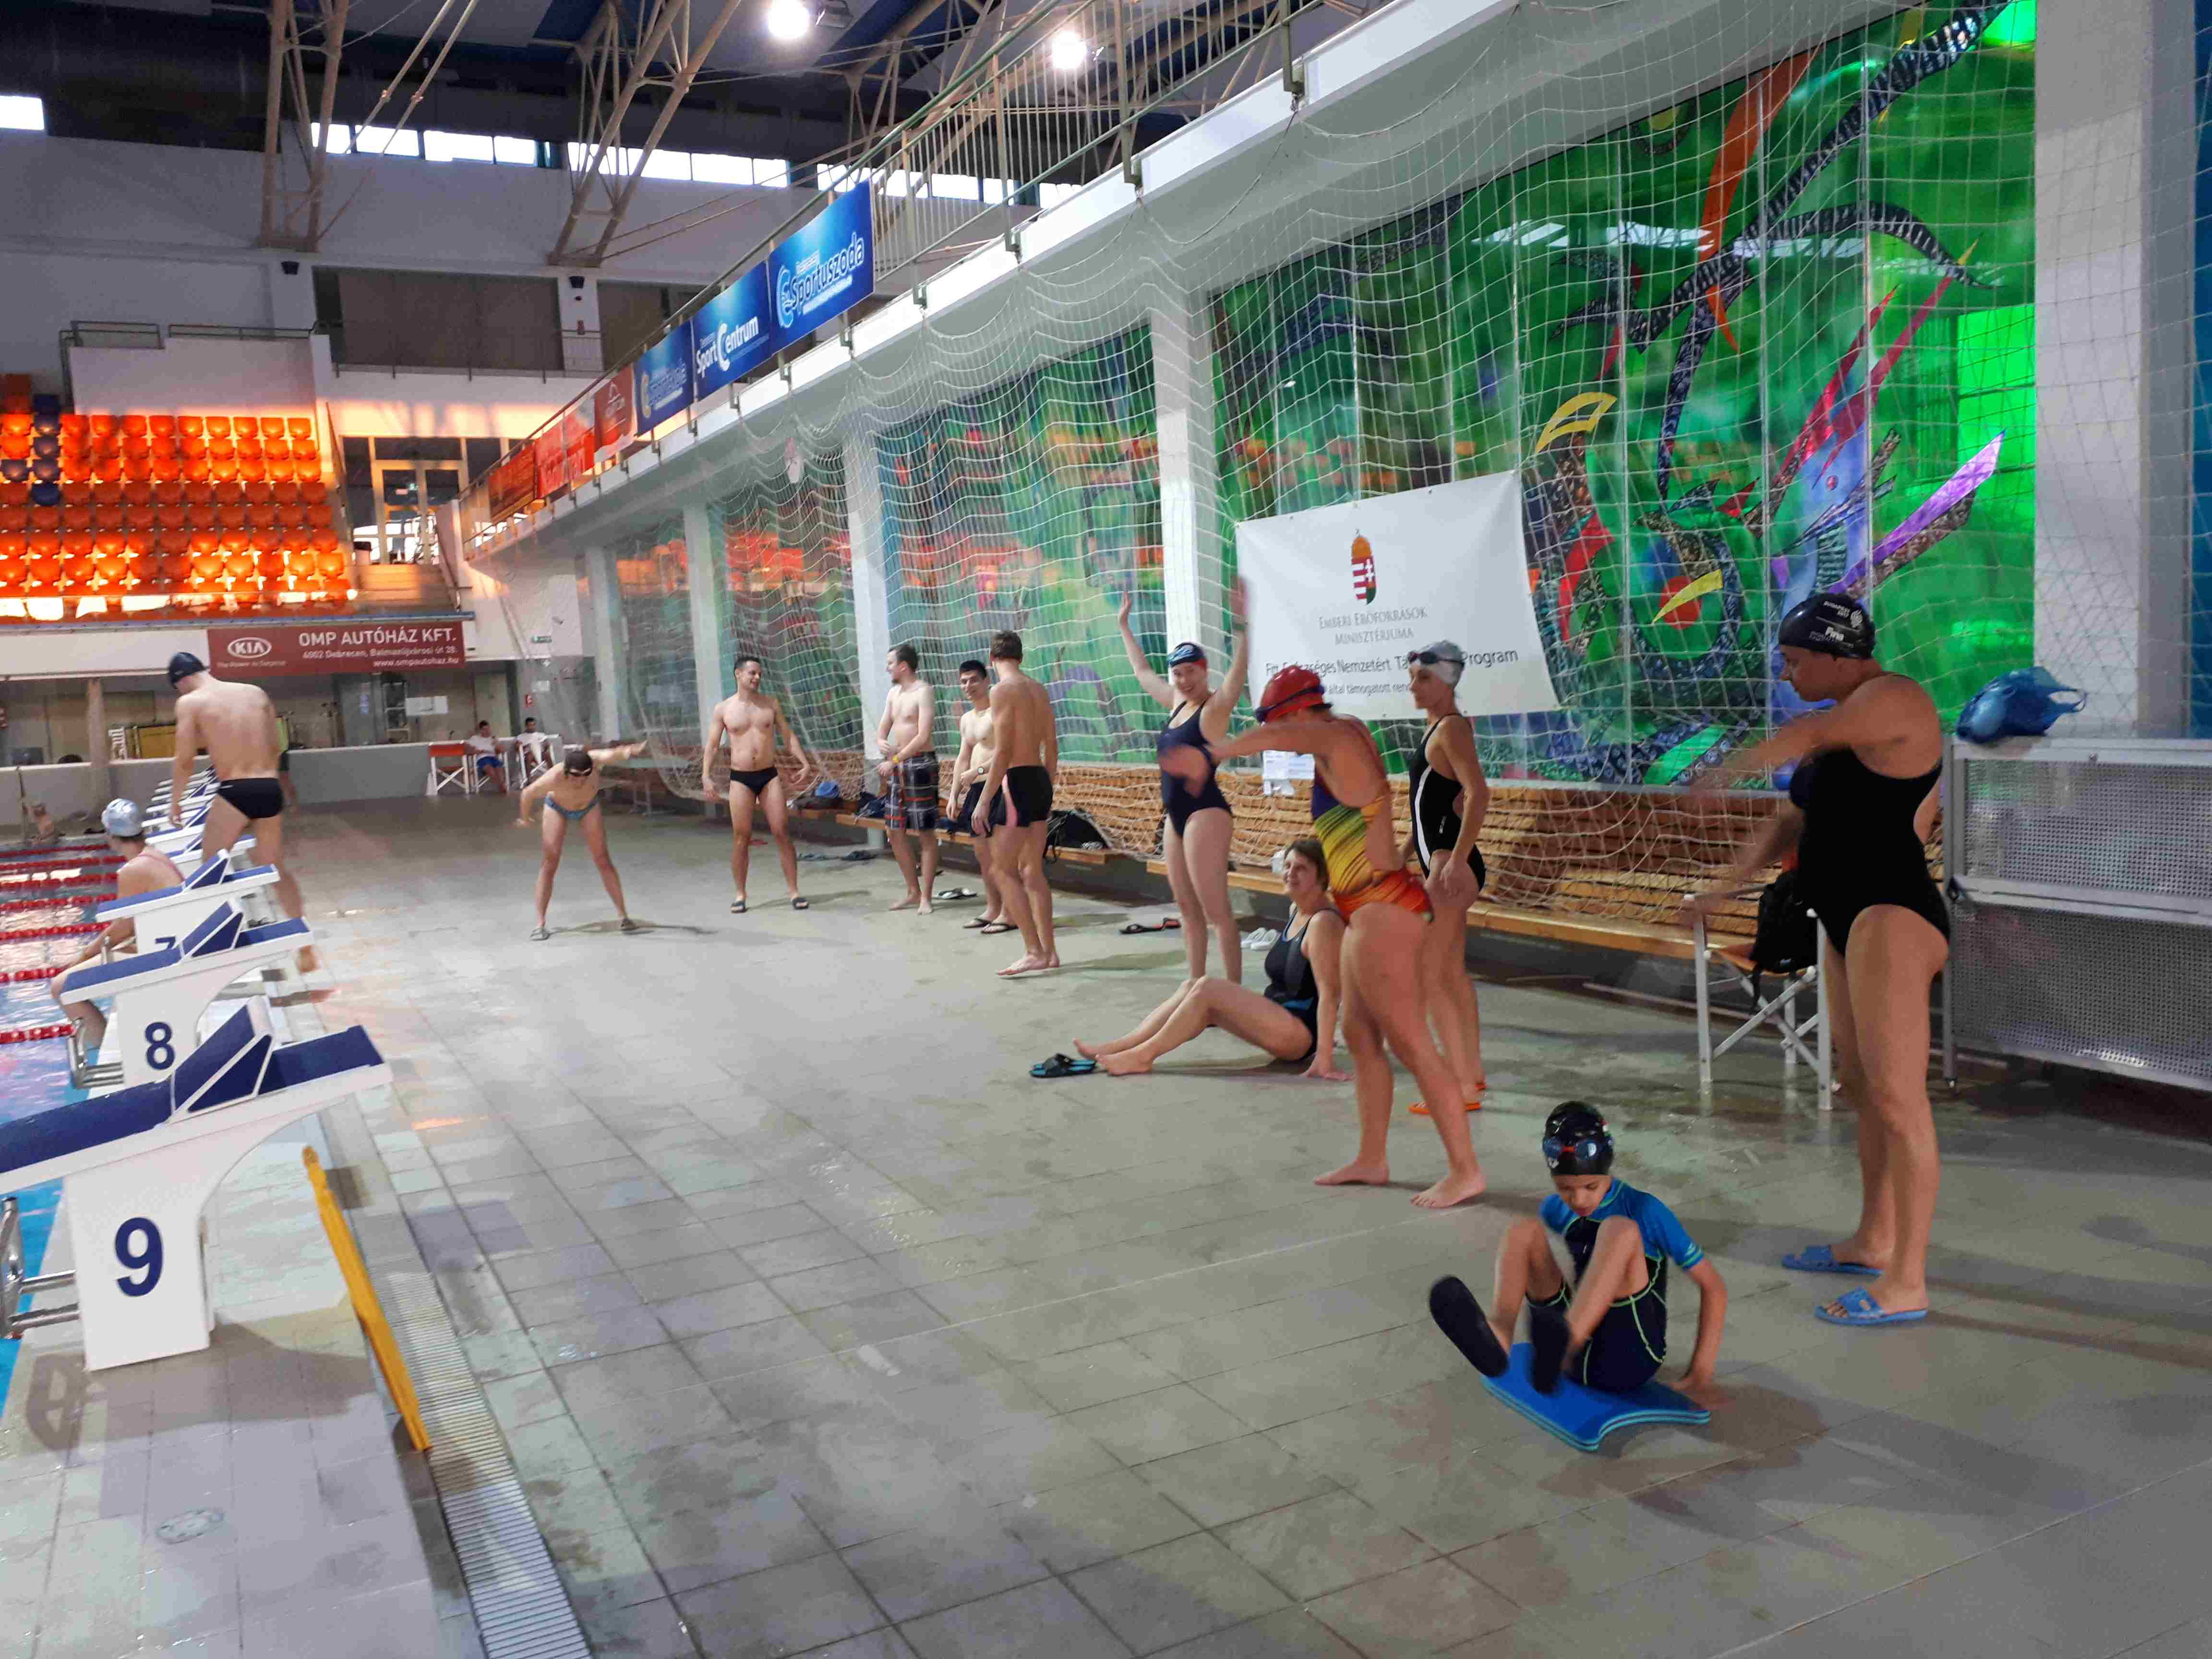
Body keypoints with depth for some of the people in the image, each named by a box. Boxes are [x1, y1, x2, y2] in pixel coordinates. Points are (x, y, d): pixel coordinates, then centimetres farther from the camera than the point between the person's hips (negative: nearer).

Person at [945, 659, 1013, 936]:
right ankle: (992, 909, 20)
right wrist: (953, 795, 16)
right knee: (982, 853, 12)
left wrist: (978, 770, -26)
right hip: (977, 789, 9)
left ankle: (1008, 913, -4)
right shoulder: (967, 719, 18)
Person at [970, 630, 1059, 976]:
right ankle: (1049, 950, 18)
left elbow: (1003, 752, -18)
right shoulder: (1040, 690, 13)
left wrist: (984, 800, -16)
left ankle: (1034, 952, -8)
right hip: (1041, 780, 8)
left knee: (1005, 871, -3)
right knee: (1033, 871, 15)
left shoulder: (1003, 690, -12)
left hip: (1016, 782, -8)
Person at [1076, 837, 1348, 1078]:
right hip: (1280, 1018, 9)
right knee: (1191, 988, -3)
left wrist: (1324, 1058, -29)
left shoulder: (1324, 923, -19)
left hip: (1302, 1032, -9)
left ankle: (1144, 1055, -14)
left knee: (1207, 989, -21)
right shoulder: (1296, 911, 11)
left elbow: (1329, 992, -24)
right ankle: (1116, 1048, -8)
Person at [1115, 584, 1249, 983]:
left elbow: (1238, 669, -27)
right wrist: (1125, 625, 36)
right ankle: (1196, 981, 21)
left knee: (1216, 910, -10)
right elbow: (1143, 671, 30)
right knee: (1188, 907, 13)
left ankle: (1233, 989, -8)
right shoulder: (1176, 704, 14)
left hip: (1206, 813, -9)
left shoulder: (1215, 707, -9)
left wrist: (1242, 623, -40)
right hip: (1176, 816, 9)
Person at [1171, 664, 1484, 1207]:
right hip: (1379, 910, 10)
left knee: (1410, 1044, -4)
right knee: (1360, 1036, 16)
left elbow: (1280, 735, -36)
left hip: (1382, 913, -10)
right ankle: (1371, 1160, 27)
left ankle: (1465, 1170, 4)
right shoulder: (1352, 733, 10)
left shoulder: (1338, 739, -16)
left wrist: (1210, 755, -46)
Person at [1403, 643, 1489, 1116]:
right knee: (1453, 972, 19)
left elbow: (1478, 794, -26)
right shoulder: (1437, 728, 15)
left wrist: (1457, 862, -32)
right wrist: (1403, 856, 25)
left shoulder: (1451, 728, -14)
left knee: (1429, 975, -8)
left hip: (1451, 864, -11)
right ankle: (1472, 1072, 32)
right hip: (1439, 862, 11)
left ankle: (1463, 1089, -4)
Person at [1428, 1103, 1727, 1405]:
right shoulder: (1556, 1209, 9)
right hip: (1578, 1357, 5)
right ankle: (1497, 1336, -40)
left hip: (1629, 1360, -4)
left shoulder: (1645, 1212, -4)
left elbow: (1713, 1286, -2)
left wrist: (1700, 1372, -8)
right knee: (1524, 1230, -12)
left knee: (1620, 1230, -28)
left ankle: (1563, 1344, -54)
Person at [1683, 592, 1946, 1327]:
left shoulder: (1894, 697, -12)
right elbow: (1790, 822, 20)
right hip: (1848, 920, 10)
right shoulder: (1846, 722, 17)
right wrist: (1724, 887, 13)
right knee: (1861, 1084, 17)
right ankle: (1873, 1242, 30)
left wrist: (1733, 765, -18)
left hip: (1893, 917, -10)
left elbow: (1809, 734, -31)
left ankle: (1906, 1283, -5)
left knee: (1898, 1099, -9)